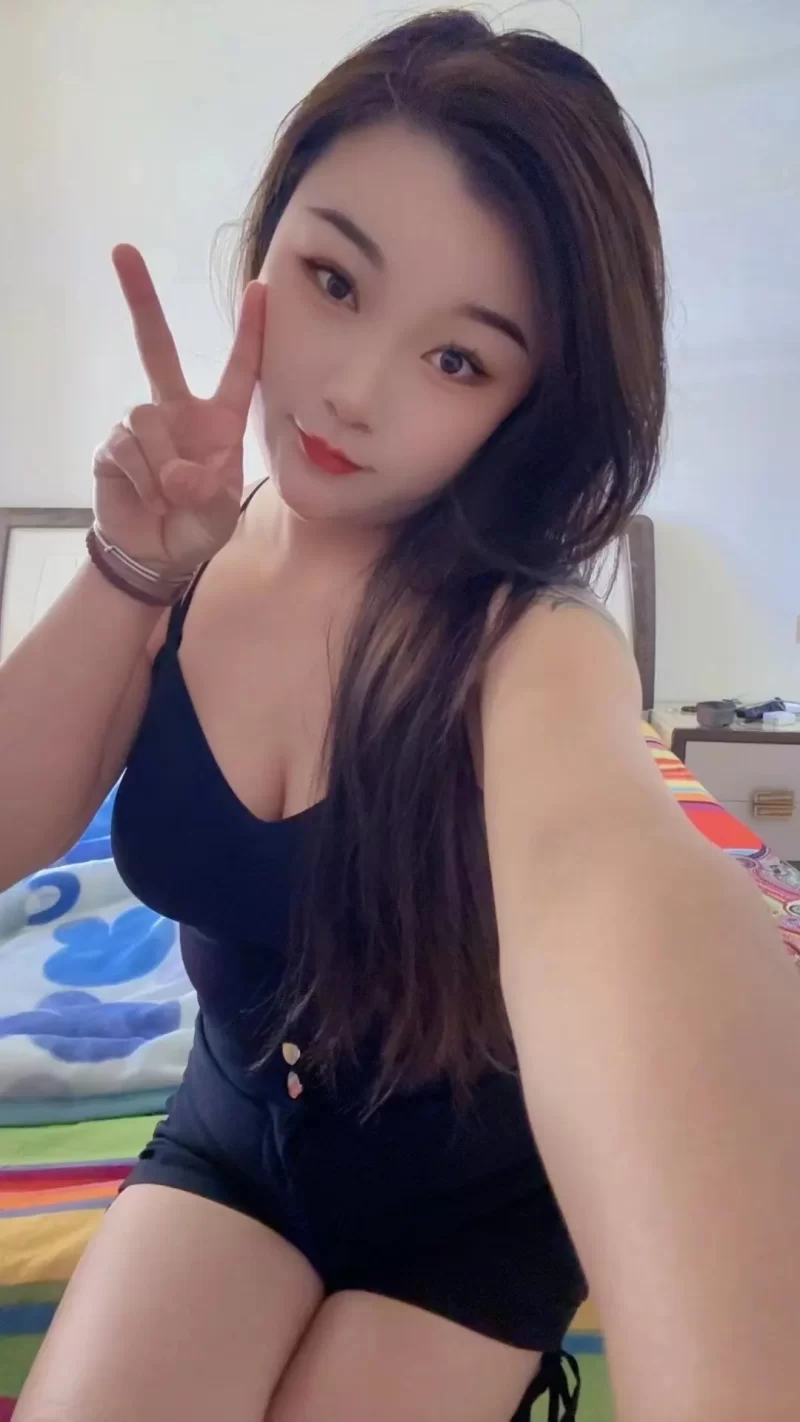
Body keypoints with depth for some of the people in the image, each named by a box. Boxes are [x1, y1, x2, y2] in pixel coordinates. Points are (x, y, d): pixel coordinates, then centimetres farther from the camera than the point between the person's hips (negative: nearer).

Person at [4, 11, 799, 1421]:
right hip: (233, 1124, 3)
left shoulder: (522, 634, -29)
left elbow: (600, 869, -52)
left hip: (476, 1170, -2)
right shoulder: (191, 556, -12)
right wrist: (131, 572, -28)